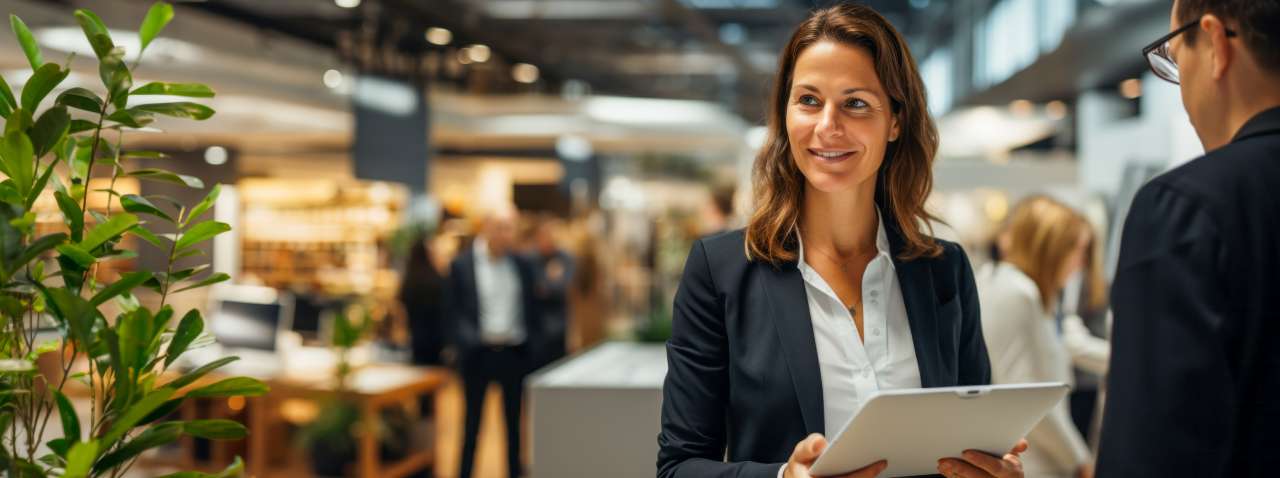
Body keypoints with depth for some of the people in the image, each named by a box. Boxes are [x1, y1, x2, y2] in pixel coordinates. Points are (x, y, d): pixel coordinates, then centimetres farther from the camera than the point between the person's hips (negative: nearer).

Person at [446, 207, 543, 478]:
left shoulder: (522, 266, 4)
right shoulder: (461, 265, -3)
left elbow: (532, 311, 8)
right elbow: (455, 311, -5)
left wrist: (534, 348, 1)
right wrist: (476, 337, -19)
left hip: (514, 353, 2)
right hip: (478, 354, -2)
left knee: (514, 420, 10)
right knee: (473, 421, 7)